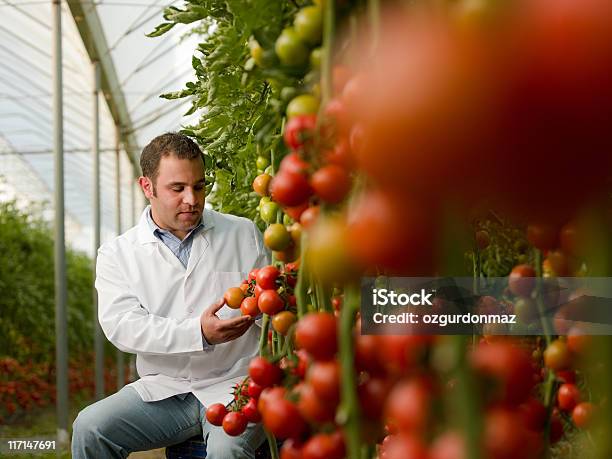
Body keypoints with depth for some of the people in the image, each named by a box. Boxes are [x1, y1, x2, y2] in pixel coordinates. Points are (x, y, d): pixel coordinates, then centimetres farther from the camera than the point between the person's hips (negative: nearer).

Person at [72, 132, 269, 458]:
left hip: (234, 384, -2)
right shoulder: (117, 254, 6)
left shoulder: (243, 234, 9)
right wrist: (200, 333, -24)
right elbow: (121, 325, -10)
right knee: (89, 427, -21)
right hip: (163, 390, 2)